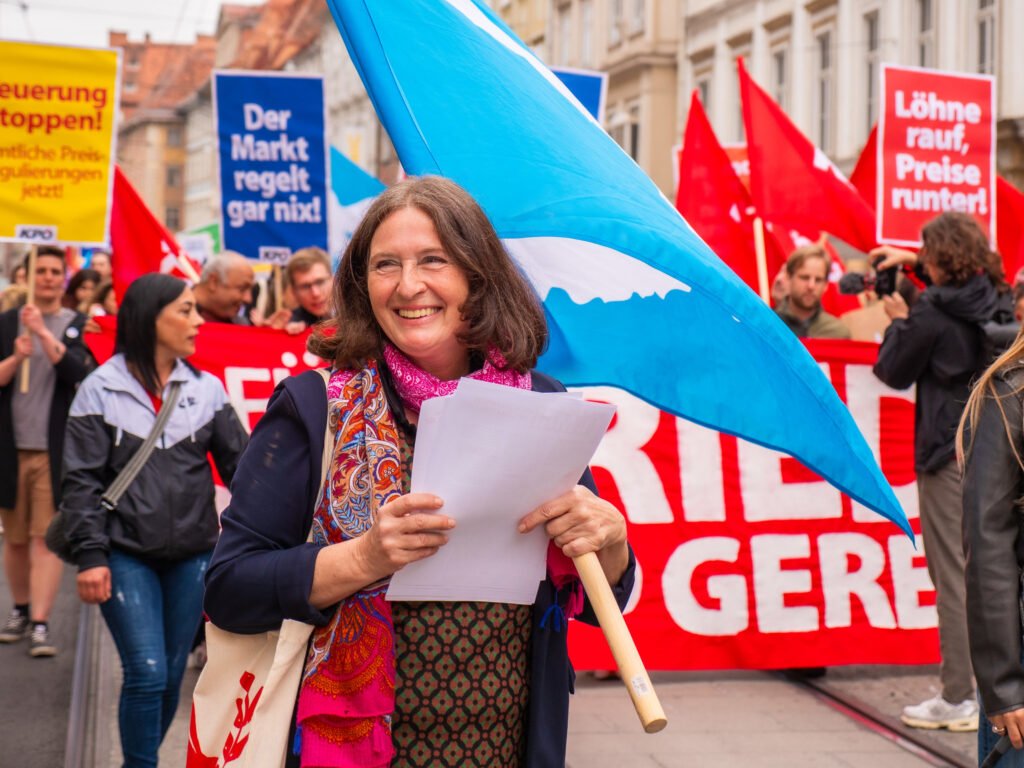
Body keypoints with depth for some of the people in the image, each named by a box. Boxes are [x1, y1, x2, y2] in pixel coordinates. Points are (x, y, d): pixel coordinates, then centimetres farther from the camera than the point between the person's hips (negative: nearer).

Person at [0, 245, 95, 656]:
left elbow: (77, 372, -14)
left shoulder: (80, 326, 2)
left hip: (56, 449, -3)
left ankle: (40, 624, -8)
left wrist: (44, 334, -24)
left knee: (47, 538, -7)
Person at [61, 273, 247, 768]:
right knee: (147, 674, -11)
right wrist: (90, 555, -10)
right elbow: (81, 480, -3)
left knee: (172, 676, 9)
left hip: (191, 555, 3)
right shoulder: (100, 390, -3)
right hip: (125, 556, -3)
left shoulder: (207, 389, 4)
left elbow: (239, 463, 5)